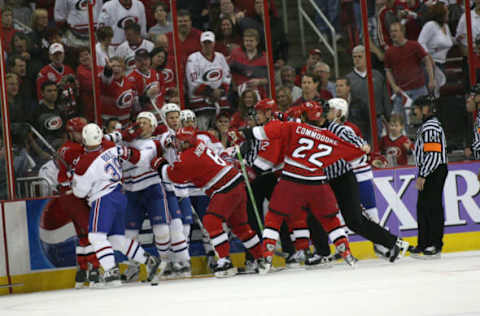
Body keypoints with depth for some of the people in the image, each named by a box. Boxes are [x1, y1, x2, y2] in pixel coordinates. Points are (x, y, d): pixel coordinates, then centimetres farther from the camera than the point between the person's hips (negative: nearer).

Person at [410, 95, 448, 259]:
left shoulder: (430, 127, -16)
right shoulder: (426, 126, 18)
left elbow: (433, 155, -22)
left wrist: (422, 175, -22)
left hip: (435, 172, -11)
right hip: (429, 173, 11)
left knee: (433, 207, -8)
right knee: (422, 207, 12)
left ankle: (436, 245, -6)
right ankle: (423, 244, 18)